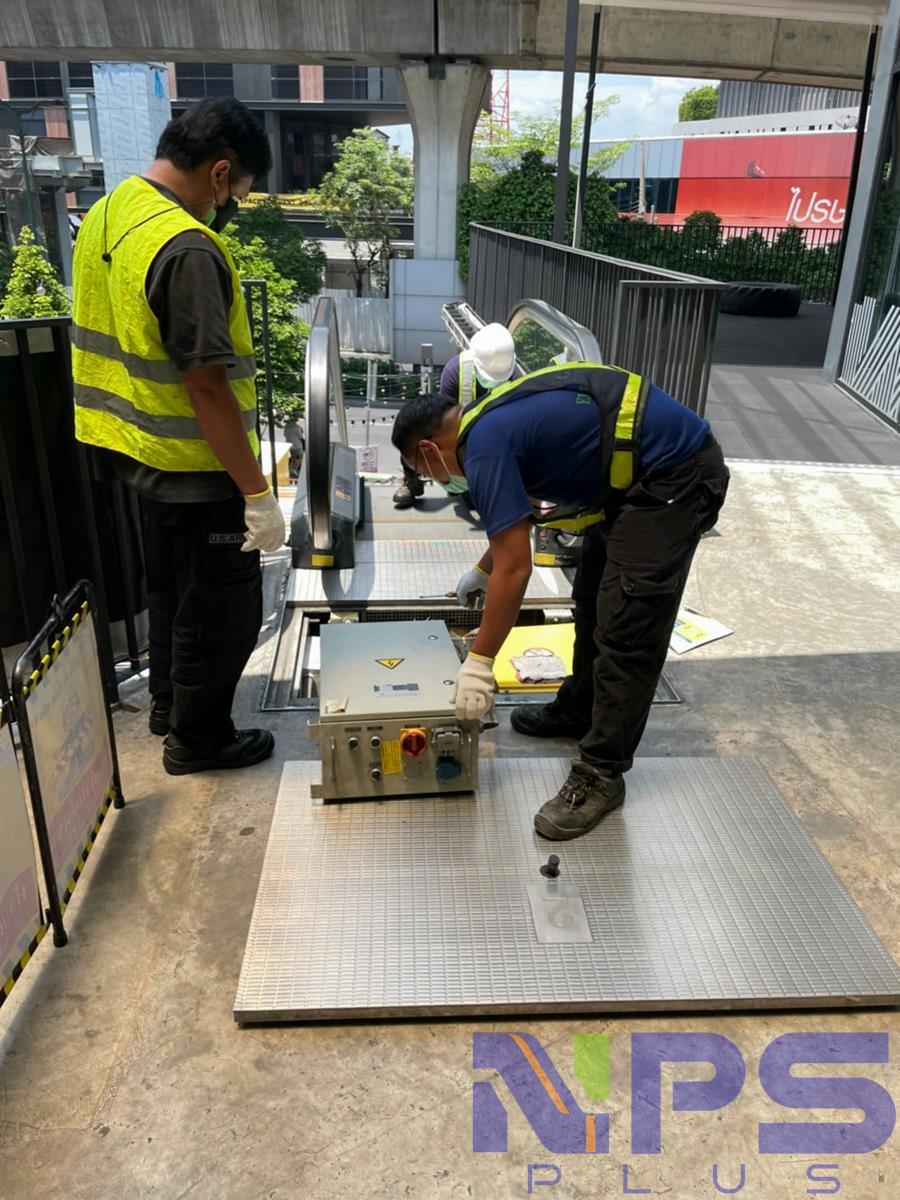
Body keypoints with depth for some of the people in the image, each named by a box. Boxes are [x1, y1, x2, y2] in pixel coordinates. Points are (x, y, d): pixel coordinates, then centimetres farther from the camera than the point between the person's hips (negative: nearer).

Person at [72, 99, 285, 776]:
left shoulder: (106, 215, 5)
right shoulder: (186, 248, -24)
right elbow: (207, 389, -26)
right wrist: (258, 493, -21)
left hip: (137, 452, 10)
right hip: (193, 466, -9)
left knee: (171, 585, 25)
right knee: (225, 606, 7)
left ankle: (169, 702, 43)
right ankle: (198, 738, 23)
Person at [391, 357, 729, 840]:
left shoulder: (485, 446, -17)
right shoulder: (493, 418, 13)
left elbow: (515, 569, -20)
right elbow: (517, 519, 30)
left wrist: (478, 663, -12)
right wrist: (479, 573, 40)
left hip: (675, 475, -11)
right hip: (640, 474, 11)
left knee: (626, 629, -8)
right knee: (594, 601, 19)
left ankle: (600, 774, 1)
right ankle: (579, 710, 36)